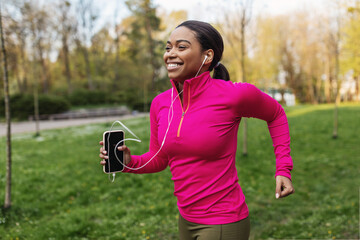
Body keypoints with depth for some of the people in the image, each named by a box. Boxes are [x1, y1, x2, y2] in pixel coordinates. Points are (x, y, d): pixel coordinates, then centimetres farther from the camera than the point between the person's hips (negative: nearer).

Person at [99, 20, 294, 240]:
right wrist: (129, 162, -11)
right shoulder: (160, 103, -4)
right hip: (187, 219, 6)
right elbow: (158, 159, 9)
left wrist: (283, 169, -4)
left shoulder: (233, 95, -18)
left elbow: (276, 114, 1)